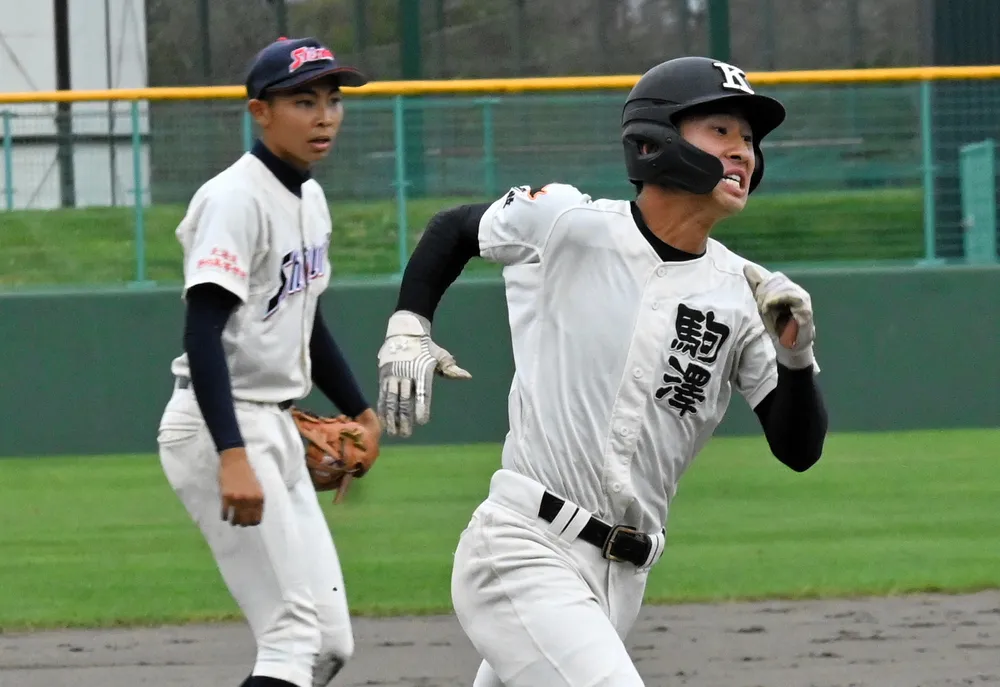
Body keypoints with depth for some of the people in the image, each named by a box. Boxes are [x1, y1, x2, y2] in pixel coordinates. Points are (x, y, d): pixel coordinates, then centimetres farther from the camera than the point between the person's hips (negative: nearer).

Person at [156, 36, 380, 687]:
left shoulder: (311, 199, 12)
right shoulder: (236, 199, -16)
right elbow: (203, 333, -25)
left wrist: (360, 411, 21)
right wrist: (232, 457, -34)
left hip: (276, 431, 10)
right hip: (219, 429, -10)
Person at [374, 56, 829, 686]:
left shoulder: (741, 293, 4)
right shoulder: (569, 222, -5)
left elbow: (799, 450, 5)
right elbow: (455, 228, 14)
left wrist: (796, 354, -12)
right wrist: (408, 329, 3)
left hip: (622, 579, 5)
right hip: (523, 555, -5)